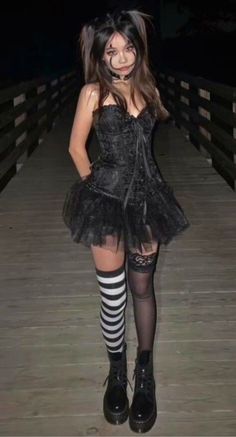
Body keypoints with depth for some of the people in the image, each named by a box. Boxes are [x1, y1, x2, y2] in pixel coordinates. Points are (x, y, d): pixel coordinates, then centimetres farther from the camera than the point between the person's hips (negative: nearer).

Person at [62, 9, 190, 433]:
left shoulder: (148, 87, 7)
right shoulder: (93, 92, -5)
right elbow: (77, 147, 1)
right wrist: (95, 187, 8)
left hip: (147, 196, 4)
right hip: (108, 198, -3)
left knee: (142, 287, 11)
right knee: (113, 295, 2)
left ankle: (145, 373, 28)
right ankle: (117, 372, 27)